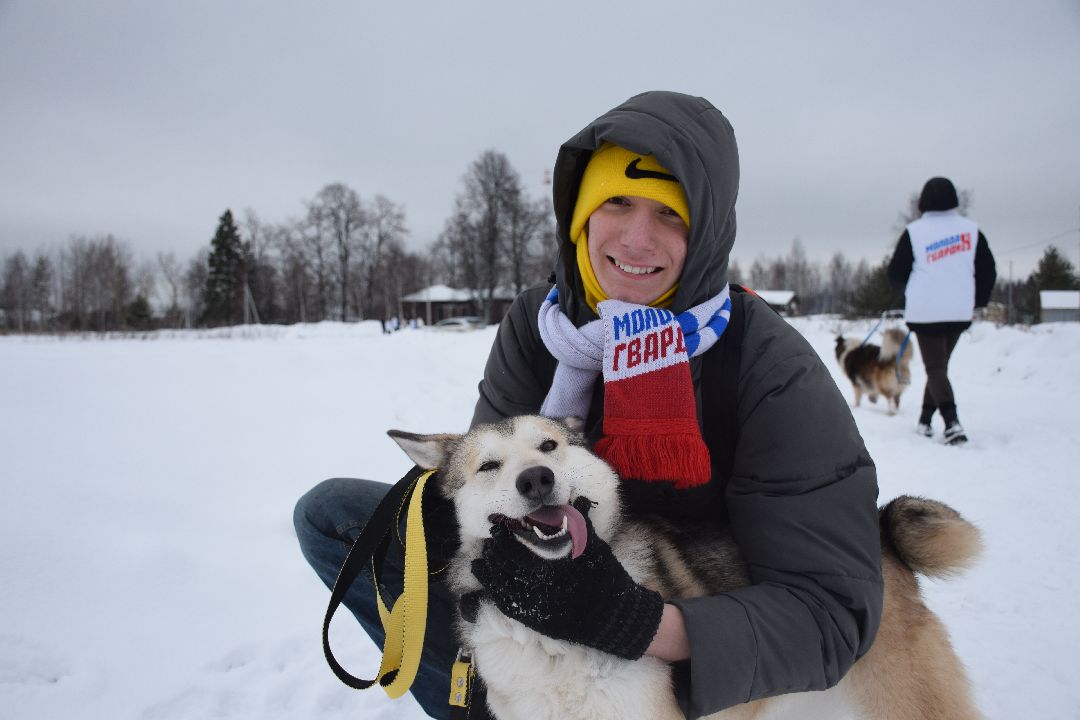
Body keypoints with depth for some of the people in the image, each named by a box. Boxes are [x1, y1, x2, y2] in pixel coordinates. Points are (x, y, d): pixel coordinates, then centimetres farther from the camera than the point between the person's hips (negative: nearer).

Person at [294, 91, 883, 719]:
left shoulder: (774, 370, -22)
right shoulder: (536, 323, -9)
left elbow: (829, 608, -24)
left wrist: (644, 626, -39)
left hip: (693, 632, -3)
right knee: (332, 512, -6)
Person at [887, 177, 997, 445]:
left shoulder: (914, 231, -6)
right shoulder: (971, 229, 3)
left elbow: (895, 274, 0)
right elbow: (987, 271, 6)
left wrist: (913, 289, 20)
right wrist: (977, 301, 19)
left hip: (924, 311, -4)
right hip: (960, 312, 4)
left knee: (935, 368, -2)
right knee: (940, 364, 17)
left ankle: (952, 422, -19)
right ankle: (925, 420, 22)